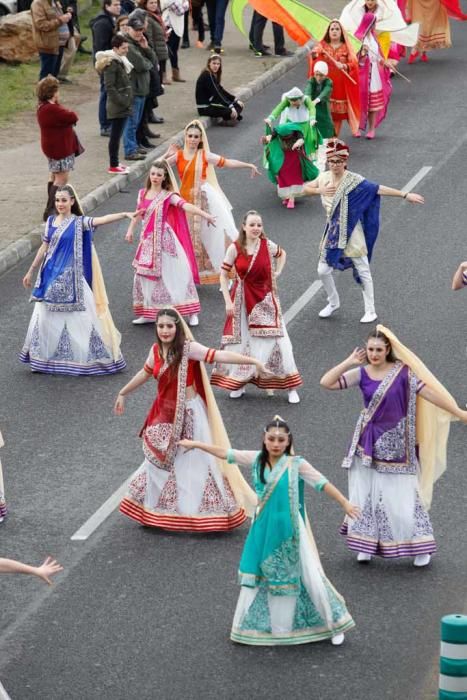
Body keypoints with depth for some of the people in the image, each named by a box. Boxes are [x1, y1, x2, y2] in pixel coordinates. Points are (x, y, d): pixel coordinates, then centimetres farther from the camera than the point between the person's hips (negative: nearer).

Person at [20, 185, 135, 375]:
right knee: (47, 317, 10)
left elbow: (103, 219, -22)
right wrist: (30, 272, 19)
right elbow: (44, 248, 15)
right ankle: (45, 359, 21)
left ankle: (83, 358, 4)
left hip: (71, 278, -5)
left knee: (77, 316, -5)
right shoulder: (51, 221, 6)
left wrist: (125, 214, -38)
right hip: (51, 277, 5)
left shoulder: (79, 222, -7)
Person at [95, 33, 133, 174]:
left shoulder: (121, 61, 15)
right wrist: (122, 102, -20)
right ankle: (113, 166, 2)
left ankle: (115, 163, 23)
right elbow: (109, 87, -20)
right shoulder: (111, 64, -16)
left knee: (117, 135, 15)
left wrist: (128, 100, 14)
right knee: (115, 136, -3)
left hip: (123, 106, 9)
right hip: (117, 106, -9)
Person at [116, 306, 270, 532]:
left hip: (188, 414, -6)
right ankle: (156, 510, 35)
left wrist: (253, 361, -36)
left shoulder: (187, 348, -19)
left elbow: (218, 355, -27)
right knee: (161, 462, 18)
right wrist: (123, 393, 31)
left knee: (192, 463, 0)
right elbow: (145, 373, 19)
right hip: (164, 415, 6)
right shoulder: (156, 350, 0)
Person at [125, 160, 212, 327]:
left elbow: (185, 205, -24)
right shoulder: (143, 193, 5)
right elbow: (138, 212, 21)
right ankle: (147, 314, 19)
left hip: (165, 241, -5)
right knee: (146, 276, 8)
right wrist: (130, 230, 21)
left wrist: (204, 214, -36)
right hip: (148, 240, 5)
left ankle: (192, 313, -1)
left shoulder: (167, 196, -10)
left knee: (175, 274, -6)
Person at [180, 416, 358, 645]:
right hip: (264, 529, 4)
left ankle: (334, 623, 14)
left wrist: (345, 504, -17)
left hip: (290, 531, -4)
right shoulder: (257, 459, -2)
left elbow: (322, 483, -12)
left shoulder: (296, 464, -12)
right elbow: (226, 453, 6)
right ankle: (263, 626, 30)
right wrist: (195, 444, 11)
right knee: (261, 576, 14)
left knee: (308, 576, 1)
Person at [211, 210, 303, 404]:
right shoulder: (235, 248, -12)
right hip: (241, 300, 0)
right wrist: (228, 302, -11)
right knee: (240, 341, 10)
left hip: (265, 299, 0)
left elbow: (282, 254, 17)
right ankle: (238, 383, 26)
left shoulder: (268, 246, -7)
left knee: (276, 341, -3)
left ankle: (291, 388, 2)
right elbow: (224, 275, -7)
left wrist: (277, 273, 4)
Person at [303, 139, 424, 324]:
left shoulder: (354, 181, -17)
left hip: (351, 234, -5)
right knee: (323, 270, 9)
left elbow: (379, 189, -20)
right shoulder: (324, 178, -2)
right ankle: (333, 303, 33)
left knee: (363, 271, 3)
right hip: (333, 233, 5)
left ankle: (370, 311, 13)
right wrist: (320, 190, -9)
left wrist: (405, 195, -25)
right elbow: (305, 188, 12)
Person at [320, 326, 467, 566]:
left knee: (402, 495, 1)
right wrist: (349, 362, -10)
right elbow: (326, 382, -9)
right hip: (369, 443, 2)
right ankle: (366, 543, 22)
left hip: (395, 442, -2)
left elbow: (429, 392, -11)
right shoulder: (361, 374, -5)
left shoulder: (403, 372, -10)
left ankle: (421, 546, 13)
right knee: (367, 493, 9)